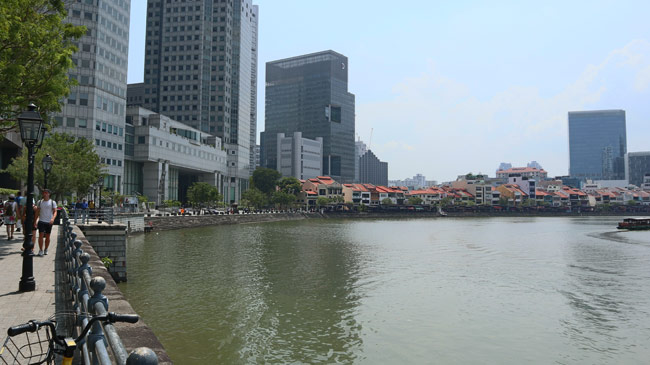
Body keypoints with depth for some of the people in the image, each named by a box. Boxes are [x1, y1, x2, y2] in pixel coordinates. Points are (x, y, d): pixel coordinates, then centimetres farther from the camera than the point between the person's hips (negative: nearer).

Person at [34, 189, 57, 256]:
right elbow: (37, 212, 12)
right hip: (41, 221, 1)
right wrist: (35, 221, 6)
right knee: (40, 235, -8)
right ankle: (40, 250, -3)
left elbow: (55, 211, -4)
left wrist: (53, 218, -22)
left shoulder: (52, 202, 1)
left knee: (47, 236, 6)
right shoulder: (40, 202, 8)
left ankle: (46, 250, 18)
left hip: (49, 222, -1)